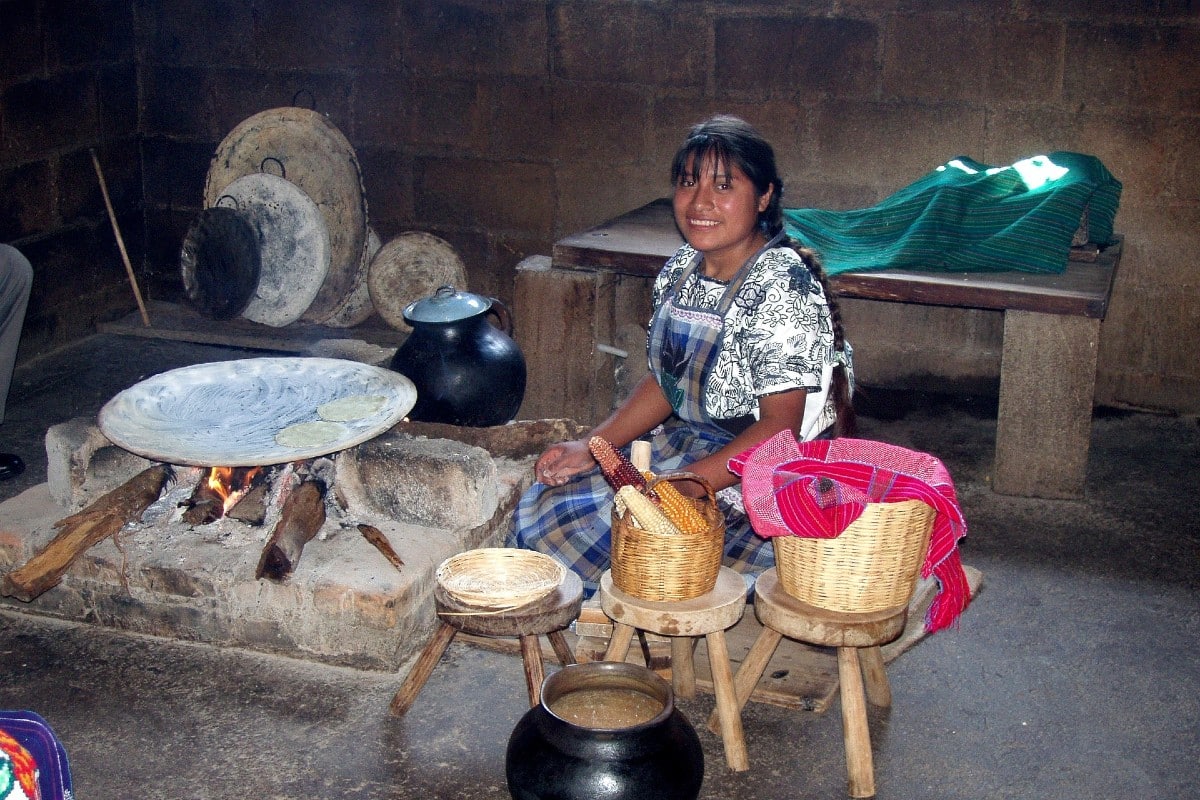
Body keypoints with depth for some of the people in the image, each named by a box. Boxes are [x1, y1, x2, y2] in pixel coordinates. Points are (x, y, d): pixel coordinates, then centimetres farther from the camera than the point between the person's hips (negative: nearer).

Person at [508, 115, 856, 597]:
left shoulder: (780, 288, -21)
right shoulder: (682, 268, 4)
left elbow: (779, 426, -22)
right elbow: (664, 381, 11)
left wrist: (687, 485, -30)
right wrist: (591, 447, -1)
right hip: (685, 445, 8)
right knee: (545, 501, -1)